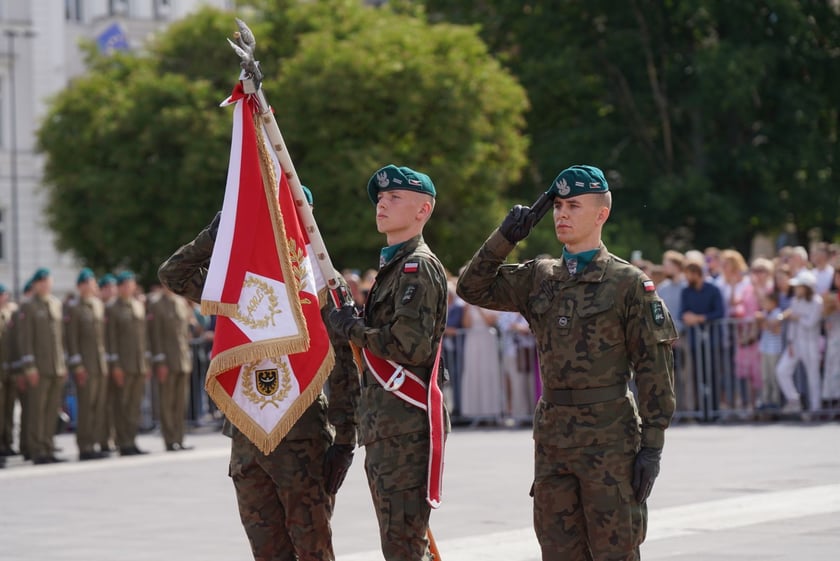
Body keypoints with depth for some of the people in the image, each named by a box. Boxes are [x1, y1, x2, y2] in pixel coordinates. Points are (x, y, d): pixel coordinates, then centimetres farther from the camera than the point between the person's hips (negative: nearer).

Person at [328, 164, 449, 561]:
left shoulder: (418, 267, -11)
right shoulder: (392, 265, 21)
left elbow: (412, 346, -22)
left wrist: (352, 329, -11)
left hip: (406, 428, -11)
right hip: (385, 429, 11)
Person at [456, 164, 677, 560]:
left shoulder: (628, 282, -4)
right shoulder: (539, 278, 12)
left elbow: (654, 367, -6)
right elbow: (473, 289, 15)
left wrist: (652, 444, -12)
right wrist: (506, 236, 3)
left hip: (609, 437, -6)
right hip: (553, 435, 6)